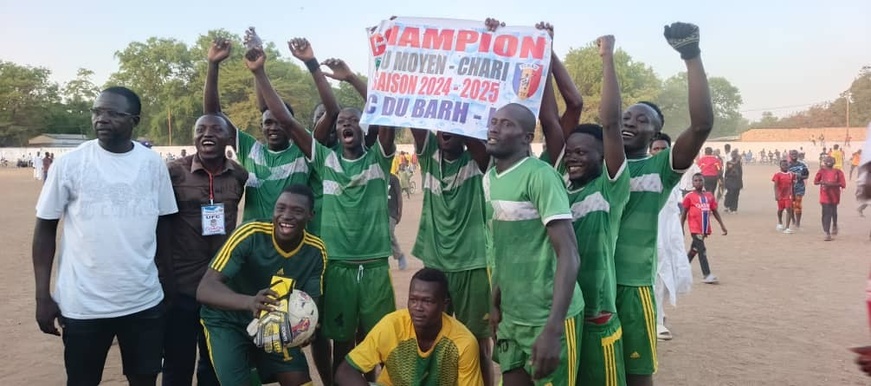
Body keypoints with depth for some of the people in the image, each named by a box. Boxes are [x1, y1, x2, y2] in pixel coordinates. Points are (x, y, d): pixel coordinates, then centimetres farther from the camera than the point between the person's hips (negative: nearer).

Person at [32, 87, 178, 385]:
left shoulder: (153, 164, -1)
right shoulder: (69, 164, -6)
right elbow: (45, 228, 0)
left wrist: (167, 281, 9)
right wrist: (42, 295, -3)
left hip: (145, 301, 2)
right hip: (82, 304, -1)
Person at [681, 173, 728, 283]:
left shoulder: (709, 196, 6)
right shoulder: (689, 196, -5)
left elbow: (715, 211, 12)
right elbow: (684, 213, 0)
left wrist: (722, 225, 10)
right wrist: (681, 228, -2)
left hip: (705, 229, 5)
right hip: (695, 229, -5)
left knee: (695, 249, 17)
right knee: (702, 250, -10)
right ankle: (707, 275, -11)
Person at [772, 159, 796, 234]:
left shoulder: (791, 174, 3)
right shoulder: (778, 175, -7)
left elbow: (792, 185, 11)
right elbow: (776, 185, -10)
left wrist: (793, 195, 13)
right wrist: (776, 195, -19)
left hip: (788, 195, 1)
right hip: (781, 196, -1)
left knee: (789, 210, -9)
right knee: (780, 210, 14)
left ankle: (787, 227, -8)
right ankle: (780, 223, 40)